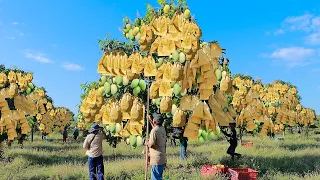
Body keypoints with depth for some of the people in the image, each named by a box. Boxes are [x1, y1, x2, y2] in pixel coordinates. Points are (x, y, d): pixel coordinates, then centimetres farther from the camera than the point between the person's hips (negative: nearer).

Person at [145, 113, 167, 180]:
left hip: (156, 158, -8)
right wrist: (150, 121, 37)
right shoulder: (163, 129, 7)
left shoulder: (154, 131, -18)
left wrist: (147, 143, 0)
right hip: (163, 158, 8)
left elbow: (151, 145, -21)